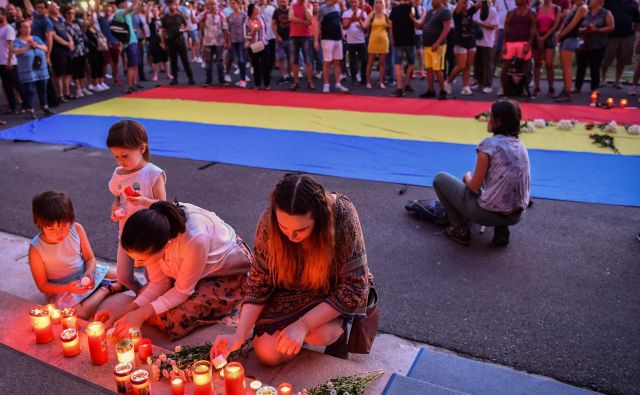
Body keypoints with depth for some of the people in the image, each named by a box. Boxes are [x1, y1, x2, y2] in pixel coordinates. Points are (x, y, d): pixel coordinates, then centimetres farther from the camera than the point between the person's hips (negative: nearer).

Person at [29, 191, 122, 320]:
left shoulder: (76, 229, -15)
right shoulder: (36, 249, -21)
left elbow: (90, 258, -4)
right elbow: (42, 285, -12)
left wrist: (89, 274, -26)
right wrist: (67, 288, -30)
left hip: (86, 275, 3)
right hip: (61, 289, -2)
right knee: (80, 314, -29)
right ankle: (106, 289, -9)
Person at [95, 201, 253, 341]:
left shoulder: (195, 240, -42)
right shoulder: (152, 235, -24)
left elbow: (182, 291, -24)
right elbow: (159, 282, -11)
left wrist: (141, 314, -30)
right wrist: (124, 312, -22)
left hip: (230, 273, -5)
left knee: (177, 316, -20)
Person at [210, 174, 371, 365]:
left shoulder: (343, 215, -31)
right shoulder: (268, 223, -23)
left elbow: (354, 287, -25)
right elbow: (258, 284, -10)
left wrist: (303, 325, -31)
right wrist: (239, 335, -23)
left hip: (335, 290, -2)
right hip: (290, 292, 2)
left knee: (319, 334, -30)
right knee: (267, 353, -14)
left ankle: (339, 325, 5)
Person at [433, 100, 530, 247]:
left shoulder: (489, 144, -15)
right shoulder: (520, 145, 6)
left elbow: (474, 186, -11)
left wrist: (467, 177, 11)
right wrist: (472, 180, 22)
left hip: (488, 213, -6)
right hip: (515, 215, 7)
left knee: (439, 179, 10)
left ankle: (460, 230, 12)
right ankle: (501, 231, 17)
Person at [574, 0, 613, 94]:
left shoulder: (606, 13, 1)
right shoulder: (586, 13, 11)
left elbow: (611, 27, -6)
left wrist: (597, 30, -16)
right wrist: (584, 29, -12)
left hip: (598, 46, -3)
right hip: (583, 45, 3)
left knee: (595, 68, 1)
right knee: (581, 67, 4)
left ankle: (595, 88, 9)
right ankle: (577, 87, 12)